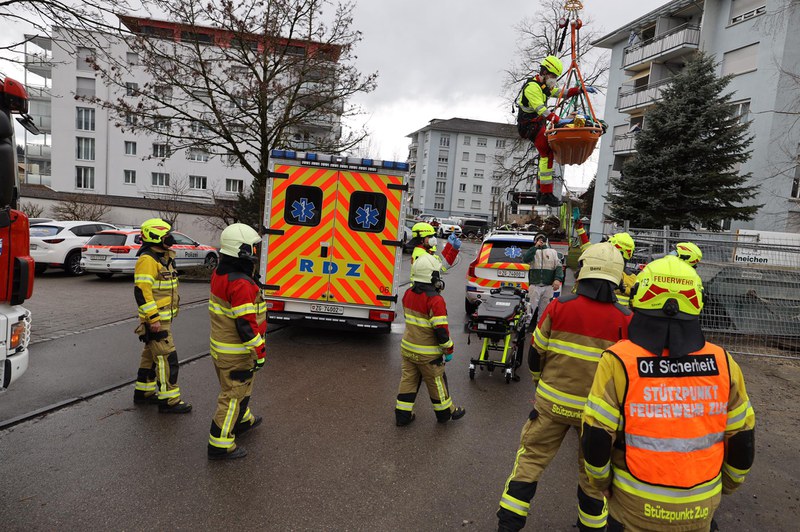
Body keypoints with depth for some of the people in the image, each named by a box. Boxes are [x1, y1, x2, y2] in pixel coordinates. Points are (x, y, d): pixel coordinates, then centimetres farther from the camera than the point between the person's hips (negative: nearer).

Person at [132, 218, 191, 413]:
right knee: (167, 358, -7)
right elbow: (141, 291, -24)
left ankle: (143, 392, 31)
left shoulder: (163, 258, 14)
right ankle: (169, 401, 0)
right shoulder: (148, 259, -18)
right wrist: (153, 319, -25)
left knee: (151, 355, 19)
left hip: (164, 318, 10)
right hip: (156, 320, -10)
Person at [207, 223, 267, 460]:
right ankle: (220, 445, 13)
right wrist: (260, 352, -17)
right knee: (233, 396, 3)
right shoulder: (242, 285, -27)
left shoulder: (219, 276, 4)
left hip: (220, 348, 10)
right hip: (237, 353, -10)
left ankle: (243, 420, 48)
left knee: (238, 388, 27)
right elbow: (247, 325, -26)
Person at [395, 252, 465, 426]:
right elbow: (441, 329, -23)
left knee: (408, 380, 16)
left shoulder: (408, 294, 0)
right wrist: (449, 349, -10)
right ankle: (445, 412, 32)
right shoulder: (435, 300, -24)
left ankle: (402, 415, 24)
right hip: (428, 353, -6)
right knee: (436, 383, 12)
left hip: (407, 348, 6)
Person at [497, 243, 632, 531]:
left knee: (530, 459, 12)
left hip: (553, 401, -1)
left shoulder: (558, 306, -13)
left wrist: (540, 382, 17)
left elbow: (536, 354, -2)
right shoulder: (625, 319, -12)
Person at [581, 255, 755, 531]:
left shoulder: (618, 362, -20)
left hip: (635, 506, -3)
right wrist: (727, 483, 18)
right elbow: (742, 439, 0)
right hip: (701, 510, 3)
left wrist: (602, 483, 2)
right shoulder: (722, 363, -10)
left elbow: (596, 438, -16)